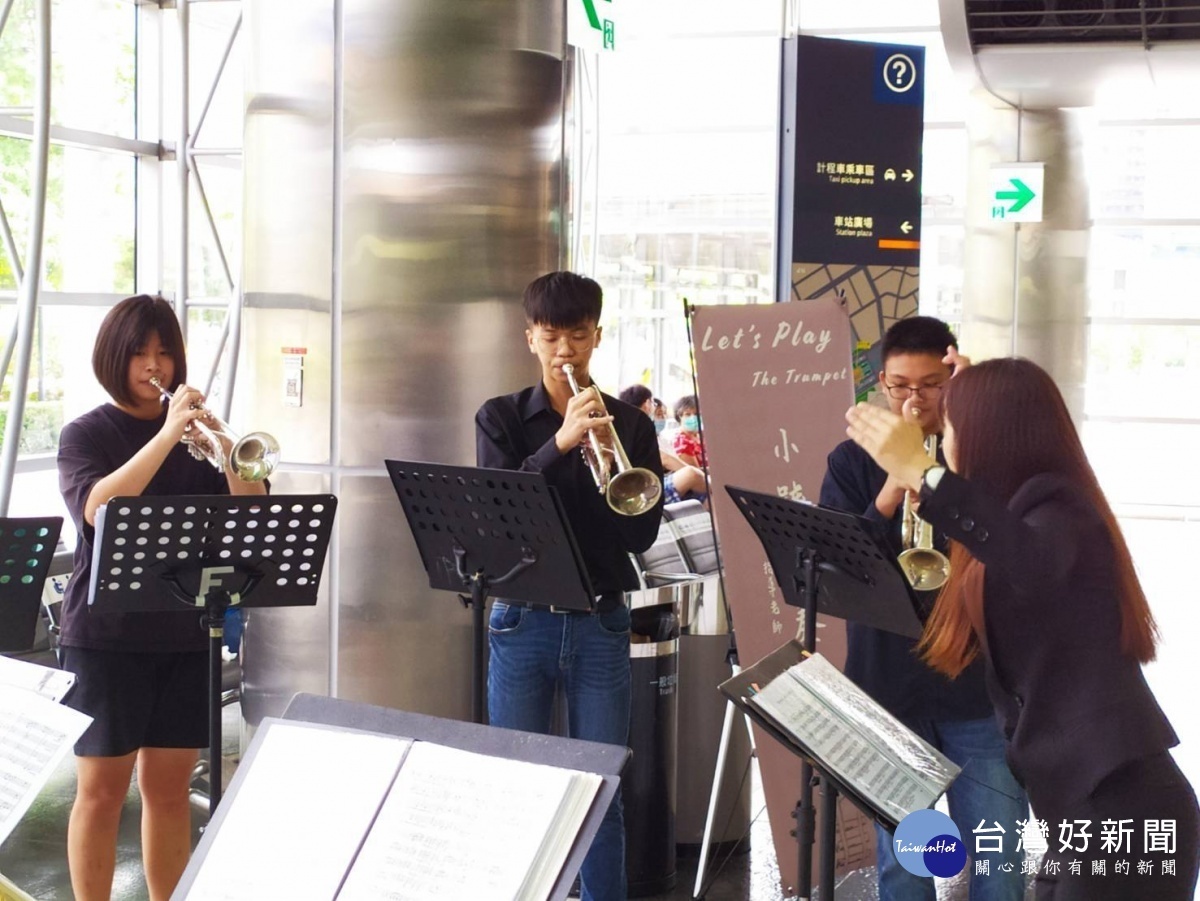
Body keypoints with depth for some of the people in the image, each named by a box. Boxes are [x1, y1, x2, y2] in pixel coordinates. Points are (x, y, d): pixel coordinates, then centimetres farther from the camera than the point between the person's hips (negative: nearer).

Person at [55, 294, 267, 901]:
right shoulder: (86, 434, -1)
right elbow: (96, 509, -21)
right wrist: (166, 435, -27)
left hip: (184, 630, 3)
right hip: (105, 633, -3)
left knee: (168, 786, 9)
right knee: (102, 789, 0)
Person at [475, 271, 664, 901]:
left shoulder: (629, 424, 4)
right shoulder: (502, 418, 3)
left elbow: (643, 533, -2)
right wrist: (559, 444, -23)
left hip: (600, 623, 0)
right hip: (522, 620, 0)